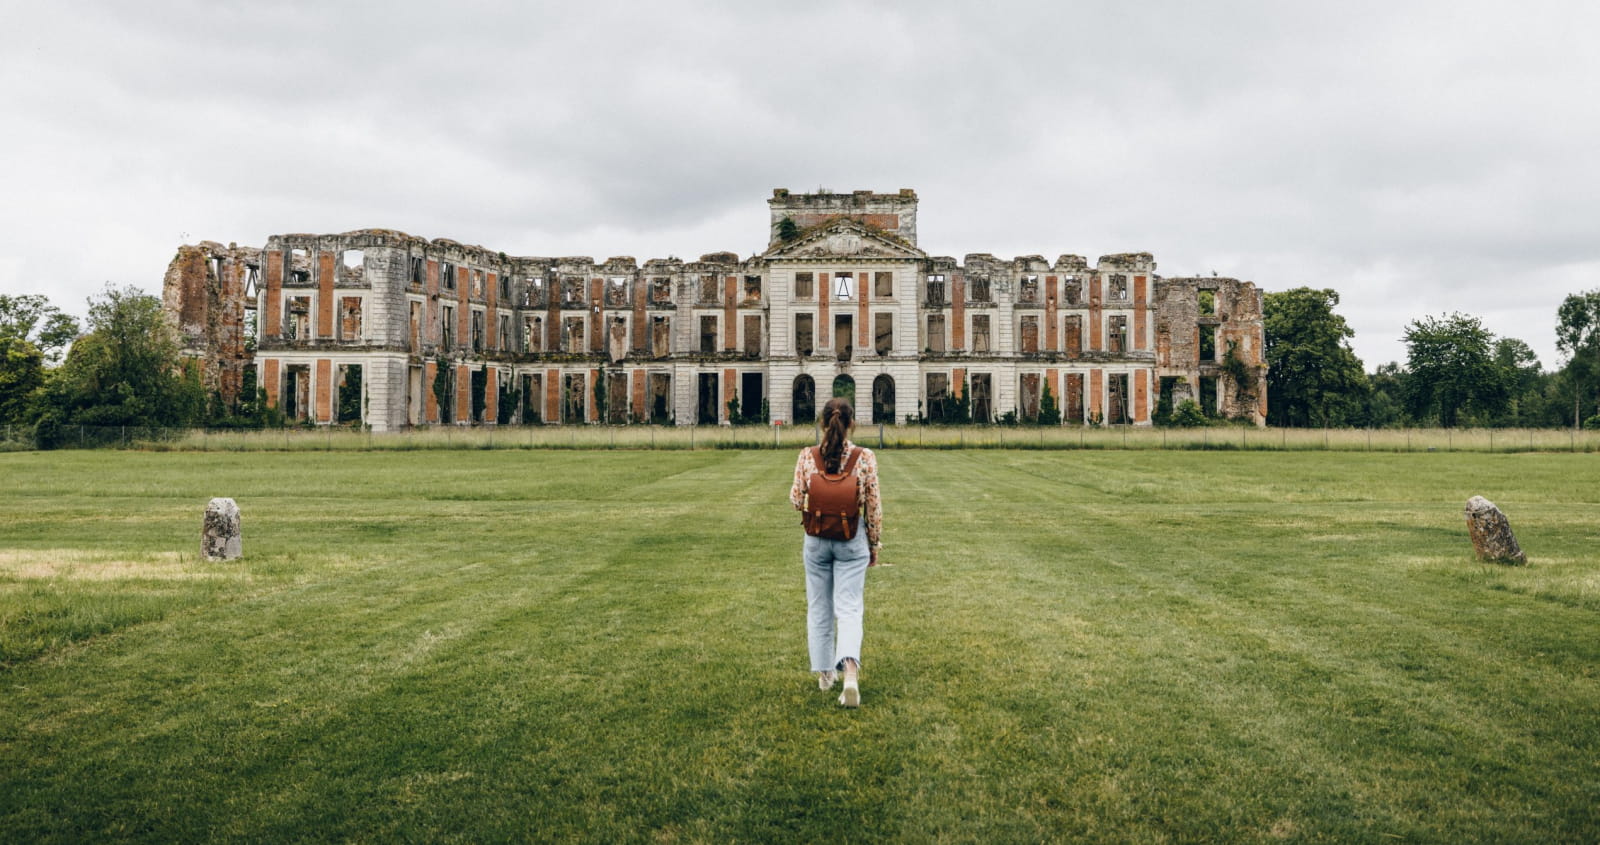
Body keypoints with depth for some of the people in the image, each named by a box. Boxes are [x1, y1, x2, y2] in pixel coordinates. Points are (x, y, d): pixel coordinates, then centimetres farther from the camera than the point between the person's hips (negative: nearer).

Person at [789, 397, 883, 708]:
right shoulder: (865, 458, -10)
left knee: (819, 608, 15)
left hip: (816, 539, 1)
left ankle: (825, 672, 26)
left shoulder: (807, 457, -9)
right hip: (852, 541, -1)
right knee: (849, 608, 1)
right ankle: (850, 671, -19)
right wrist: (874, 544, 6)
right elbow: (873, 506, -6)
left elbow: (796, 500, -3)